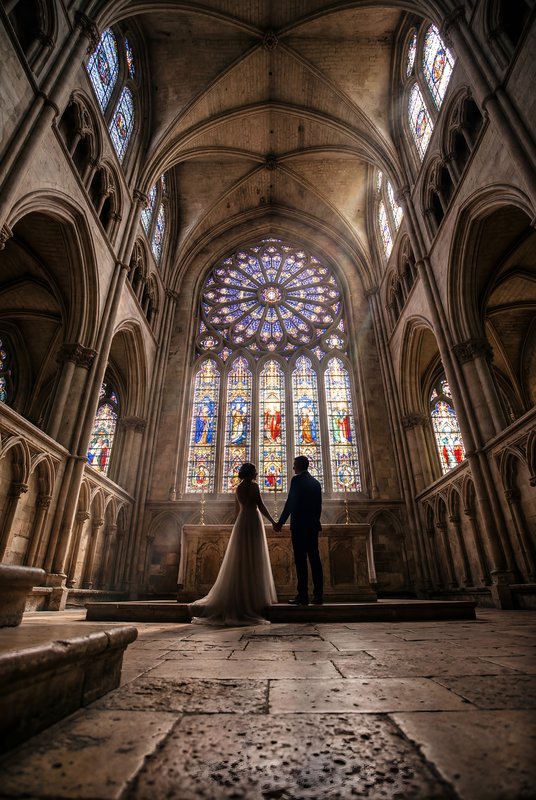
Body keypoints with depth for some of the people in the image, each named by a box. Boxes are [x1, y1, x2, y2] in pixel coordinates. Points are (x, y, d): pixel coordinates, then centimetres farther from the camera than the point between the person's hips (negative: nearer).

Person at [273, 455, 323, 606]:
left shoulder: (297, 480, -7)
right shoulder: (316, 482, 13)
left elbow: (290, 503, -12)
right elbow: (319, 506, 17)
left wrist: (280, 522, -6)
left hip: (299, 525, -7)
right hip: (313, 526, 7)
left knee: (300, 560, -3)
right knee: (314, 558, 8)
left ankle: (303, 596, -2)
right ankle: (318, 595, 11)